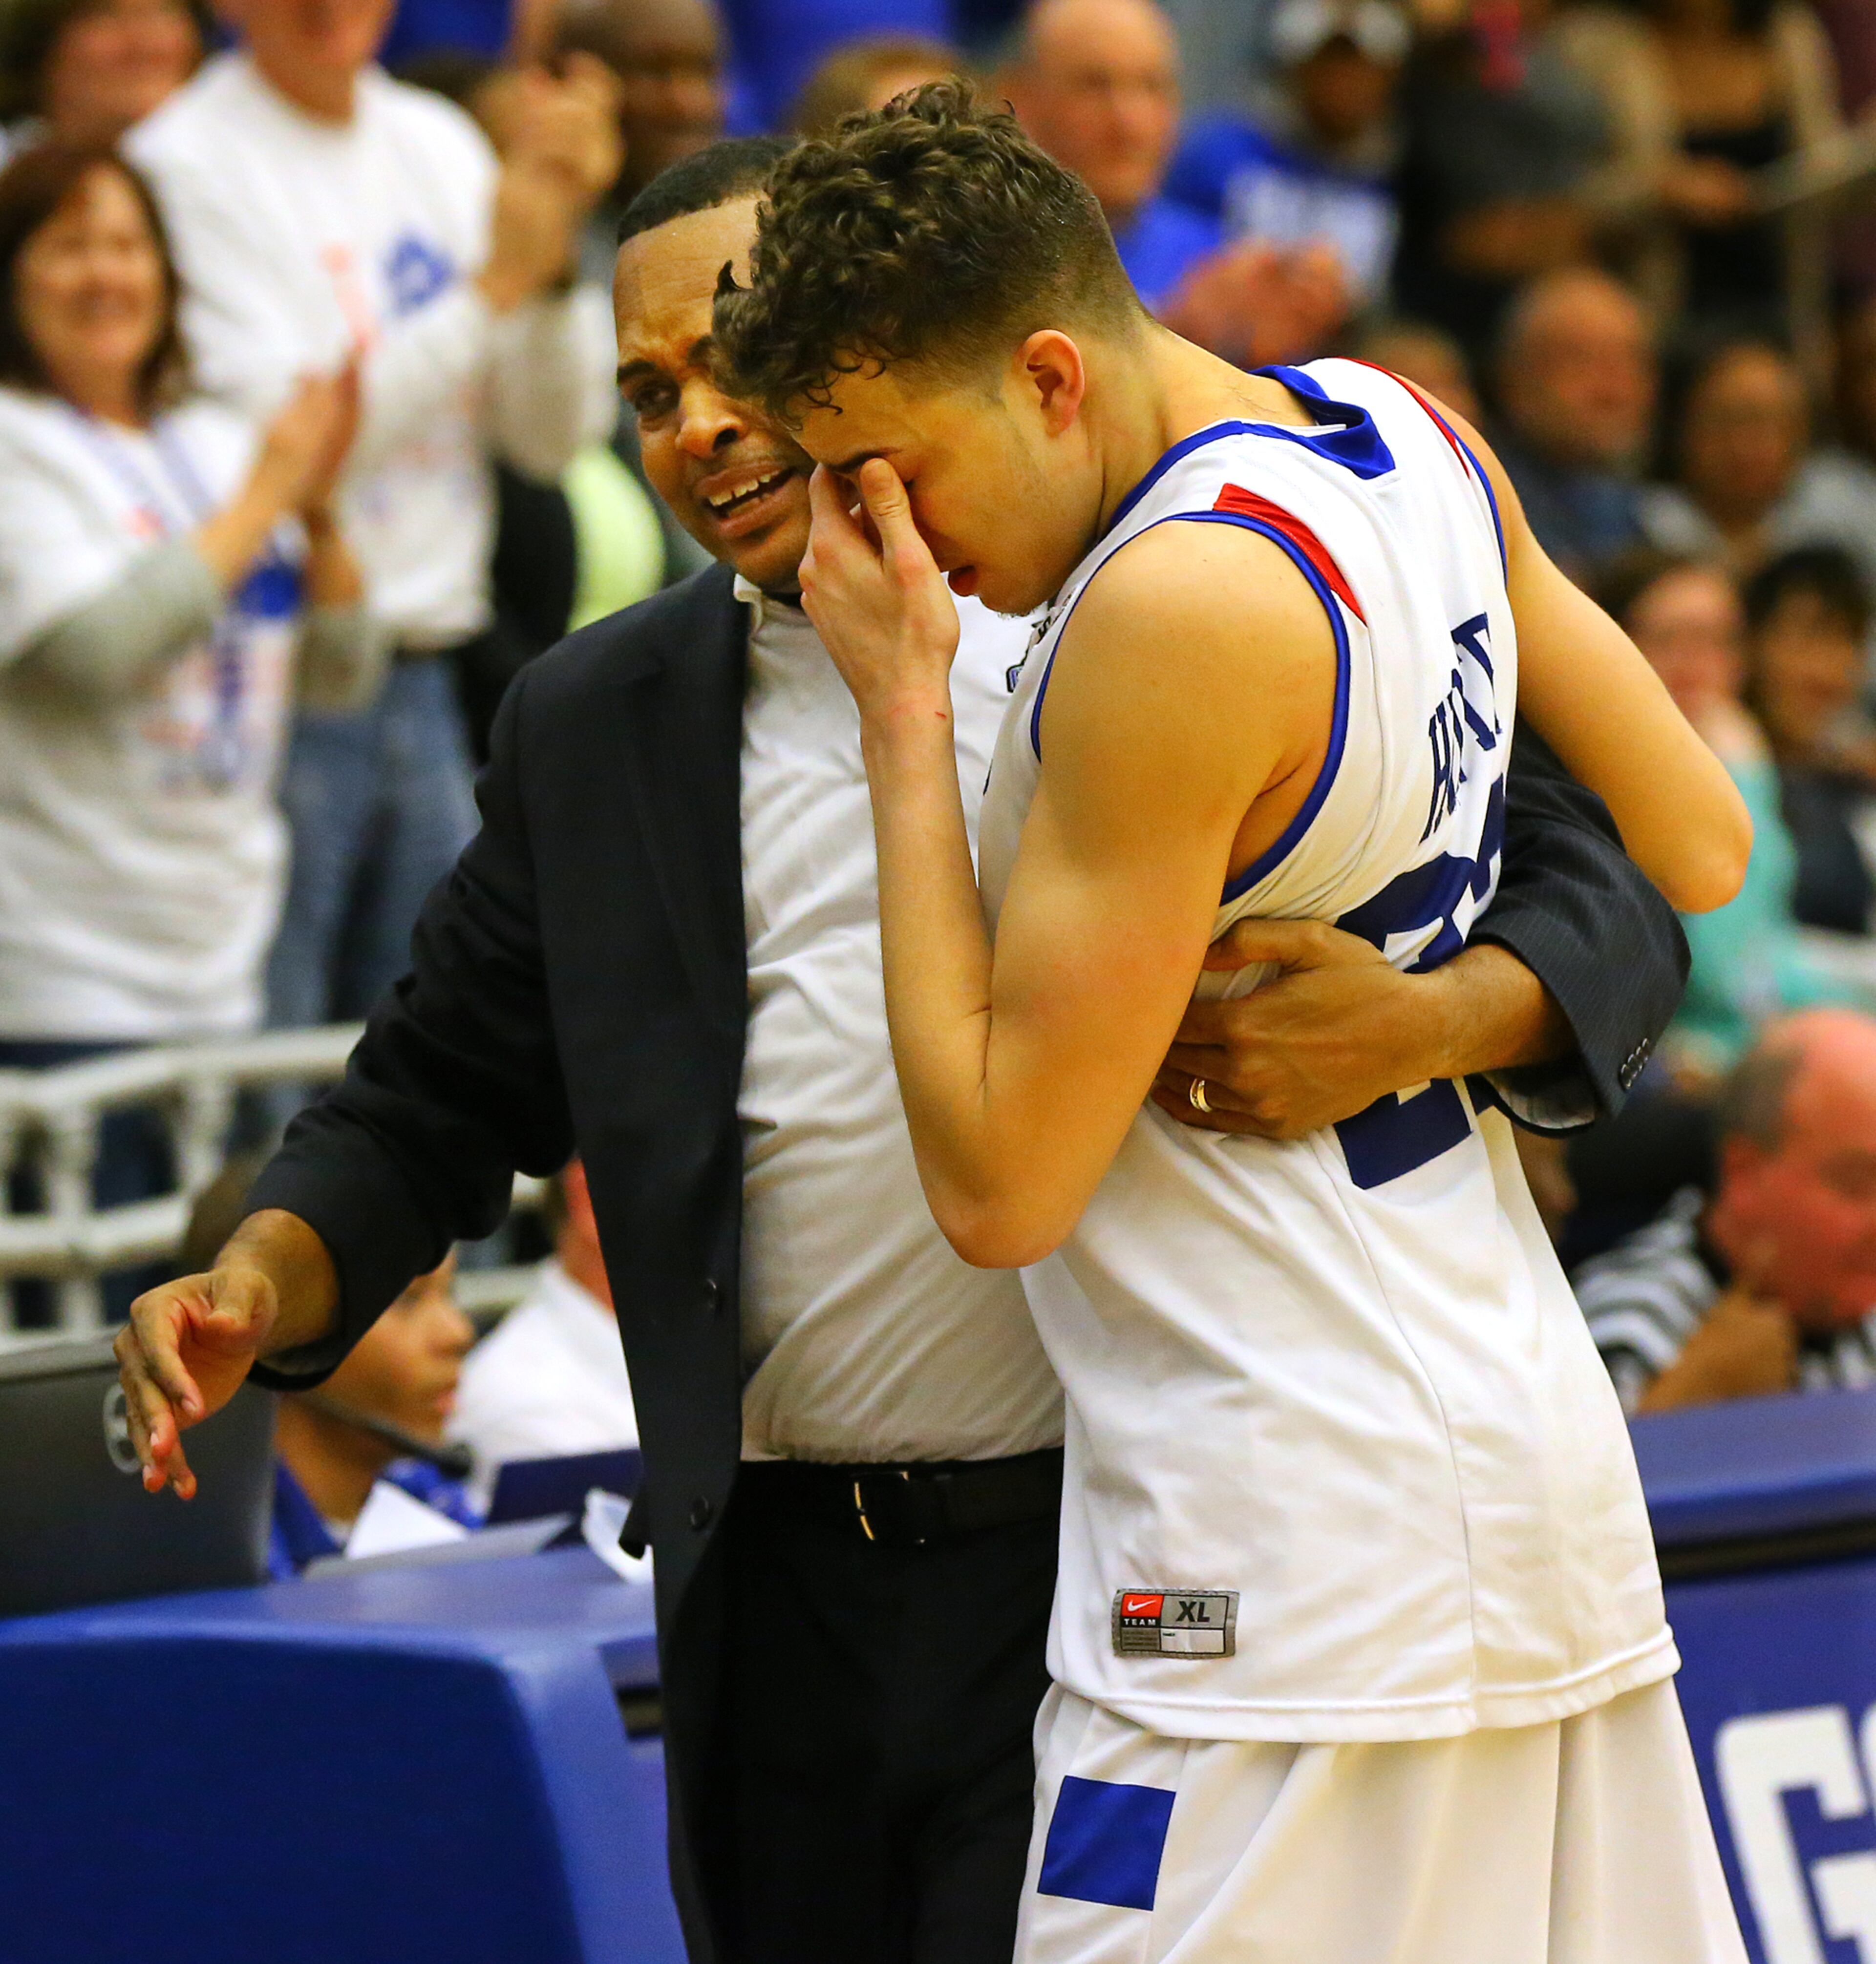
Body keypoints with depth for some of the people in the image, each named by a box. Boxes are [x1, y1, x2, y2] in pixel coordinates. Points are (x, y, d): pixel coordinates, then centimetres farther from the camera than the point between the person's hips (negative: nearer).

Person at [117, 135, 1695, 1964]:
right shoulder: (592, 725, 11)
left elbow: (1601, 902, -1)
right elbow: (432, 1106, 16)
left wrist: (1420, 1026, -22)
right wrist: (261, 1279, -4)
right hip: (777, 1595, 4)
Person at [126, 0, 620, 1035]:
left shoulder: (437, 143, 11)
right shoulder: (185, 163, -8)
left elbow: (553, 434, 8)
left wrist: (554, 262, -10)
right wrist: (495, 284, -20)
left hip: (424, 690, 6)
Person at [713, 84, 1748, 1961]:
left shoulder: (1176, 607, -20)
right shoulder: (1414, 439, 7)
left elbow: (1000, 1182, -16)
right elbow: (1696, 853, 19)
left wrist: (902, 712, -12)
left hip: (1294, 1549, -10)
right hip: (1534, 1441, 10)